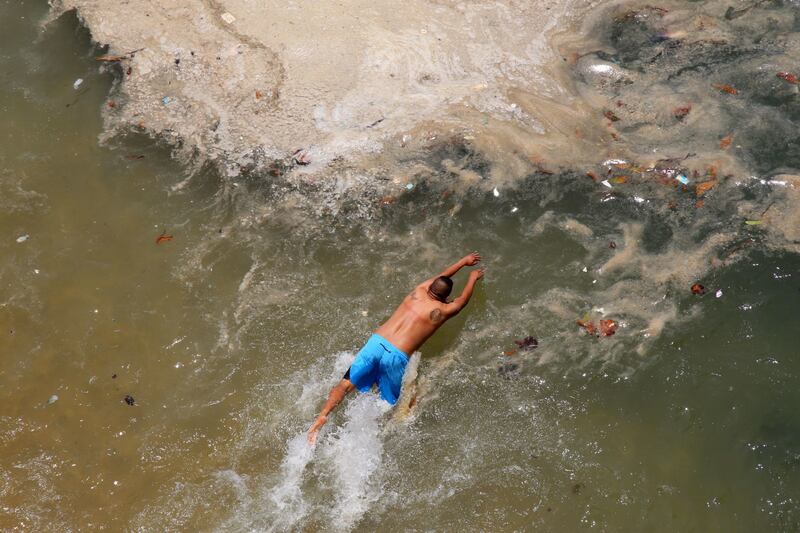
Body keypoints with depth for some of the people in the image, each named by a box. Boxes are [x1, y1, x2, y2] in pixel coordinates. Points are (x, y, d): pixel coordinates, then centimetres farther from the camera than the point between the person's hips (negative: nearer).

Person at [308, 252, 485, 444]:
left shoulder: (418, 291, 16)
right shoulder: (443, 311, 6)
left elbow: (441, 276, 36)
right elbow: (462, 299, 30)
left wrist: (464, 261, 53)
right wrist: (473, 278, 49)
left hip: (376, 343, 4)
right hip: (396, 356, -4)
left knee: (346, 384, 6)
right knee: (389, 406, 14)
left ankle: (322, 417, -10)